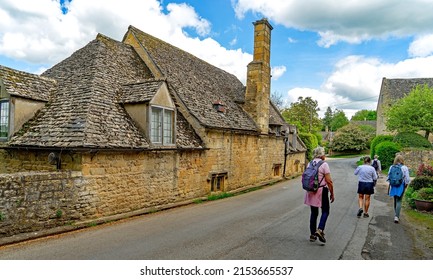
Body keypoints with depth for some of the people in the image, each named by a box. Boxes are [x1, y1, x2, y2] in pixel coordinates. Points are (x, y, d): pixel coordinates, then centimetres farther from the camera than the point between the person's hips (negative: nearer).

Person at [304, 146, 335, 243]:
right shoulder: (324, 164, -11)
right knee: (325, 211, 11)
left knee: (314, 213, 14)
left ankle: (312, 234, 17)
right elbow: (329, 181, -13)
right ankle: (320, 230, -5)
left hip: (311, 191, 6)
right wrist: (332, 194, -5)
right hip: (321, 191, -5)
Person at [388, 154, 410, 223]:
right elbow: (407, 178, -8)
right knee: (399, 201, -1)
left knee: (395, 200, 17)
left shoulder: (391, 167, -1)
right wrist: (406, 185, 7)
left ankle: (396, 216, 26)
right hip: (401, 186, -3)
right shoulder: (405, 168, -9)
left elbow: (389, 176, 4)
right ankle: (396, 216, -10)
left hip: (393, 186, 3)